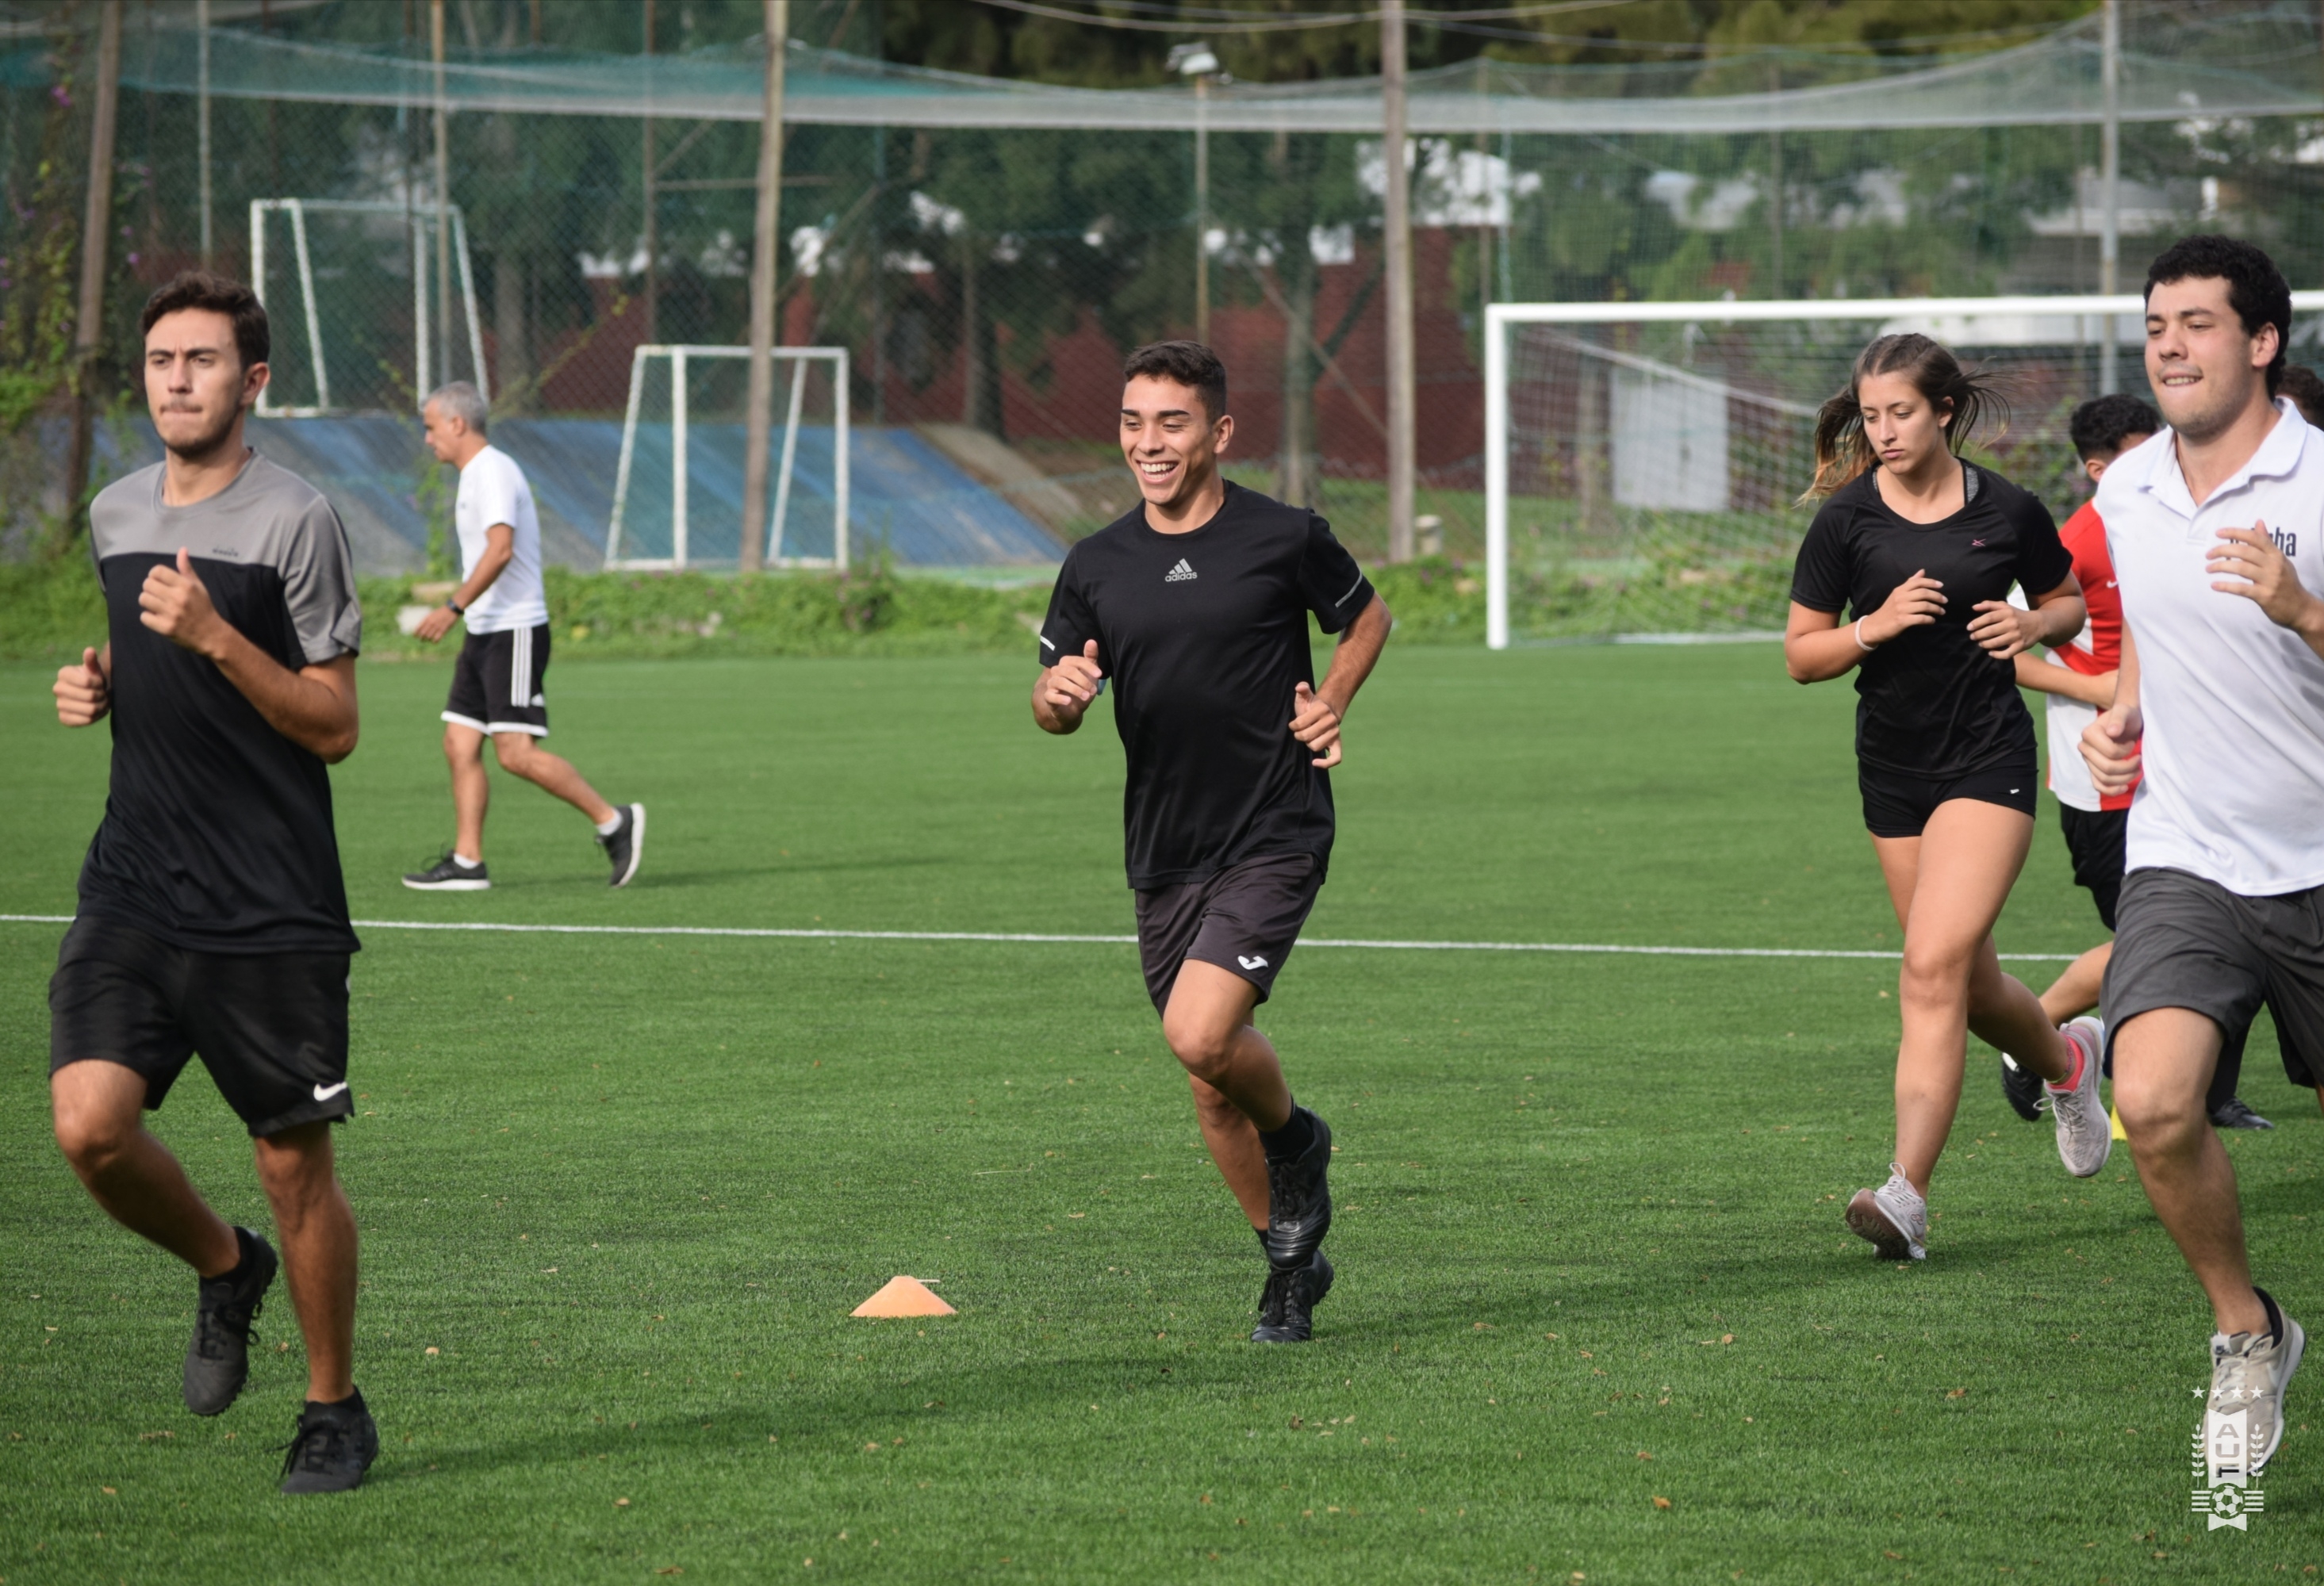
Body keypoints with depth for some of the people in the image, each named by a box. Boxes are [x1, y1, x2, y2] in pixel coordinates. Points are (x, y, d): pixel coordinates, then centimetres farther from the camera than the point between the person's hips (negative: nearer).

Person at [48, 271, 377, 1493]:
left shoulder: (294, 520, -8)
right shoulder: (114, 515, 11)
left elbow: (333, 726, -9)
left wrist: (214, 637, -20)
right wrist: (96, 687, 7)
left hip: (272, 909, -5)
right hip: (133, 887, 5)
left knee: (293, 1160, 2)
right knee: (90, 1126, -12)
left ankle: (334, 1408, 20)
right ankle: (223, 1268, 18)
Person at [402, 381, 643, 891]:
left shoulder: (493, 471, -14)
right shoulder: (475, 475, 18)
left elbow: (501, 548, -25)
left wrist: (453, 608, -27)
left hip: (515, 633, -10)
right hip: (486, 634, 10)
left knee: (516, 752, -13)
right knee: (460, 745, 4)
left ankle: (613, 821, -5)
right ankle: (467, 861, 3)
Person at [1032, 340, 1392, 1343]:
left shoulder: (1285, 538, -5)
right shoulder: (1097, 566, 4)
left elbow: (1366, 619, 13)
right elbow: (1053, 704, 11)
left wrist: (1330, 704, -5)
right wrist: (1060, 694, -13)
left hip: (1275, 836, -5)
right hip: (1164, 852, 5)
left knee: (1200, 1034, -23)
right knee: (1210, 1085, 10)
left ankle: (1294, 1137, 8)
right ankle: (1291, 1260, 29)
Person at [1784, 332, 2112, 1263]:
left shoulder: (2008, 513, -4)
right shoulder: (1847, 520, -3)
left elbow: (2070, 600, 14)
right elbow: (1800, 656, 1)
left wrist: (2033, 626, -8)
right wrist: (1876, 625, -17)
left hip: (1989, 760, -3)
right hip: (1893, 767, 4)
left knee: (1934, 969, -18)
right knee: (1971, 987, 12)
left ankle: (1908, 1195, -20)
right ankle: (2066, 1059, 46)